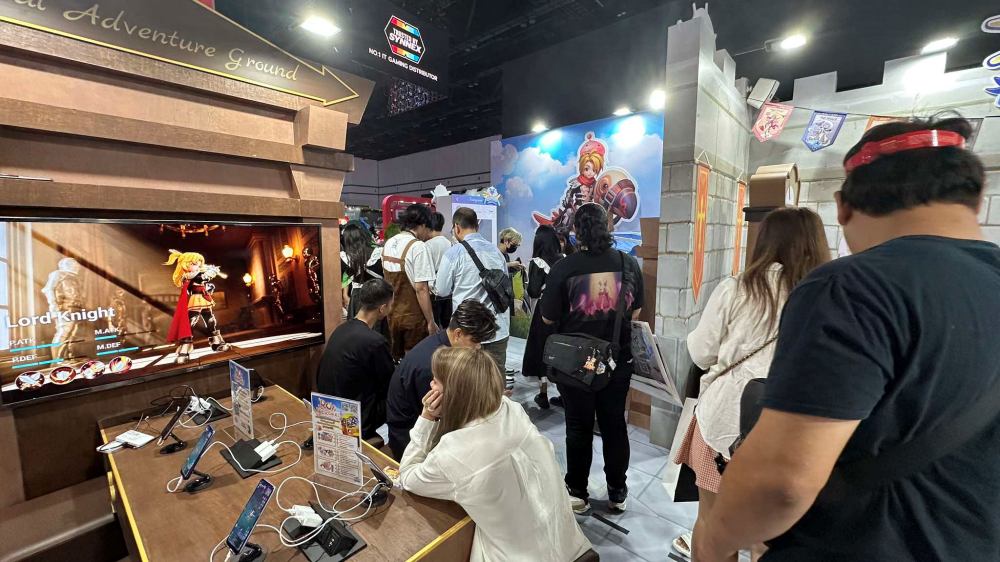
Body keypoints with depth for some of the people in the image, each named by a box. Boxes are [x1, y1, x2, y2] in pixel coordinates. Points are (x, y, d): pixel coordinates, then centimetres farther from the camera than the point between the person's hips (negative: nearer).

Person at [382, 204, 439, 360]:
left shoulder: (388, 244, 5)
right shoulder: (418, 247, -18)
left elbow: (390, 279, 12)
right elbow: (421, 289, -21)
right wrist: (431, 322, -14)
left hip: (392, 314, 7)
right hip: (413, 317, -7)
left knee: (395, 360, 18)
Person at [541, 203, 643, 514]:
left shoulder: (564, 267, -18)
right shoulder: (629, 263, -7)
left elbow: (548, 318, -11)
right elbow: (635, 311, 5)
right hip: (618, 359, 3)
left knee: (579, 427, 13)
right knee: (615, 424, 18)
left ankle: (578, 493, 30)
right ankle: (617, 493, 35)